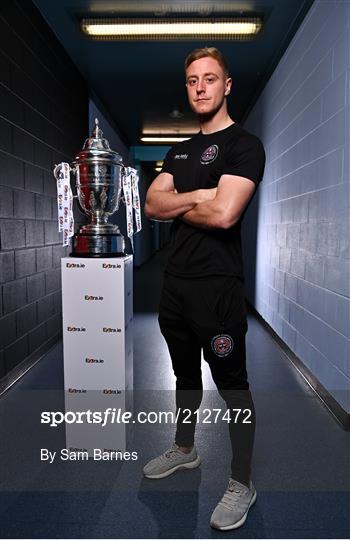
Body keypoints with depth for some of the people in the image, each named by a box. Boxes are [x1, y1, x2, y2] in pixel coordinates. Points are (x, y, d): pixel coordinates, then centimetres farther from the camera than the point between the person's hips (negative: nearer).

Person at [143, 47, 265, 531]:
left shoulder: (244, 145, -7)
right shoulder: (180, 150, 16)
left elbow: (223, 214, -22)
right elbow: (152, 205, 3)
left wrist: (175, 205, -5)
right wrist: (197, 196, -12)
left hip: (217, 285, -7)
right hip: (175, 279, 8)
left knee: (232, 385, 5)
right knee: (186, 376, 22)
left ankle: (242, 485, 24)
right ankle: (184, 450, 43)